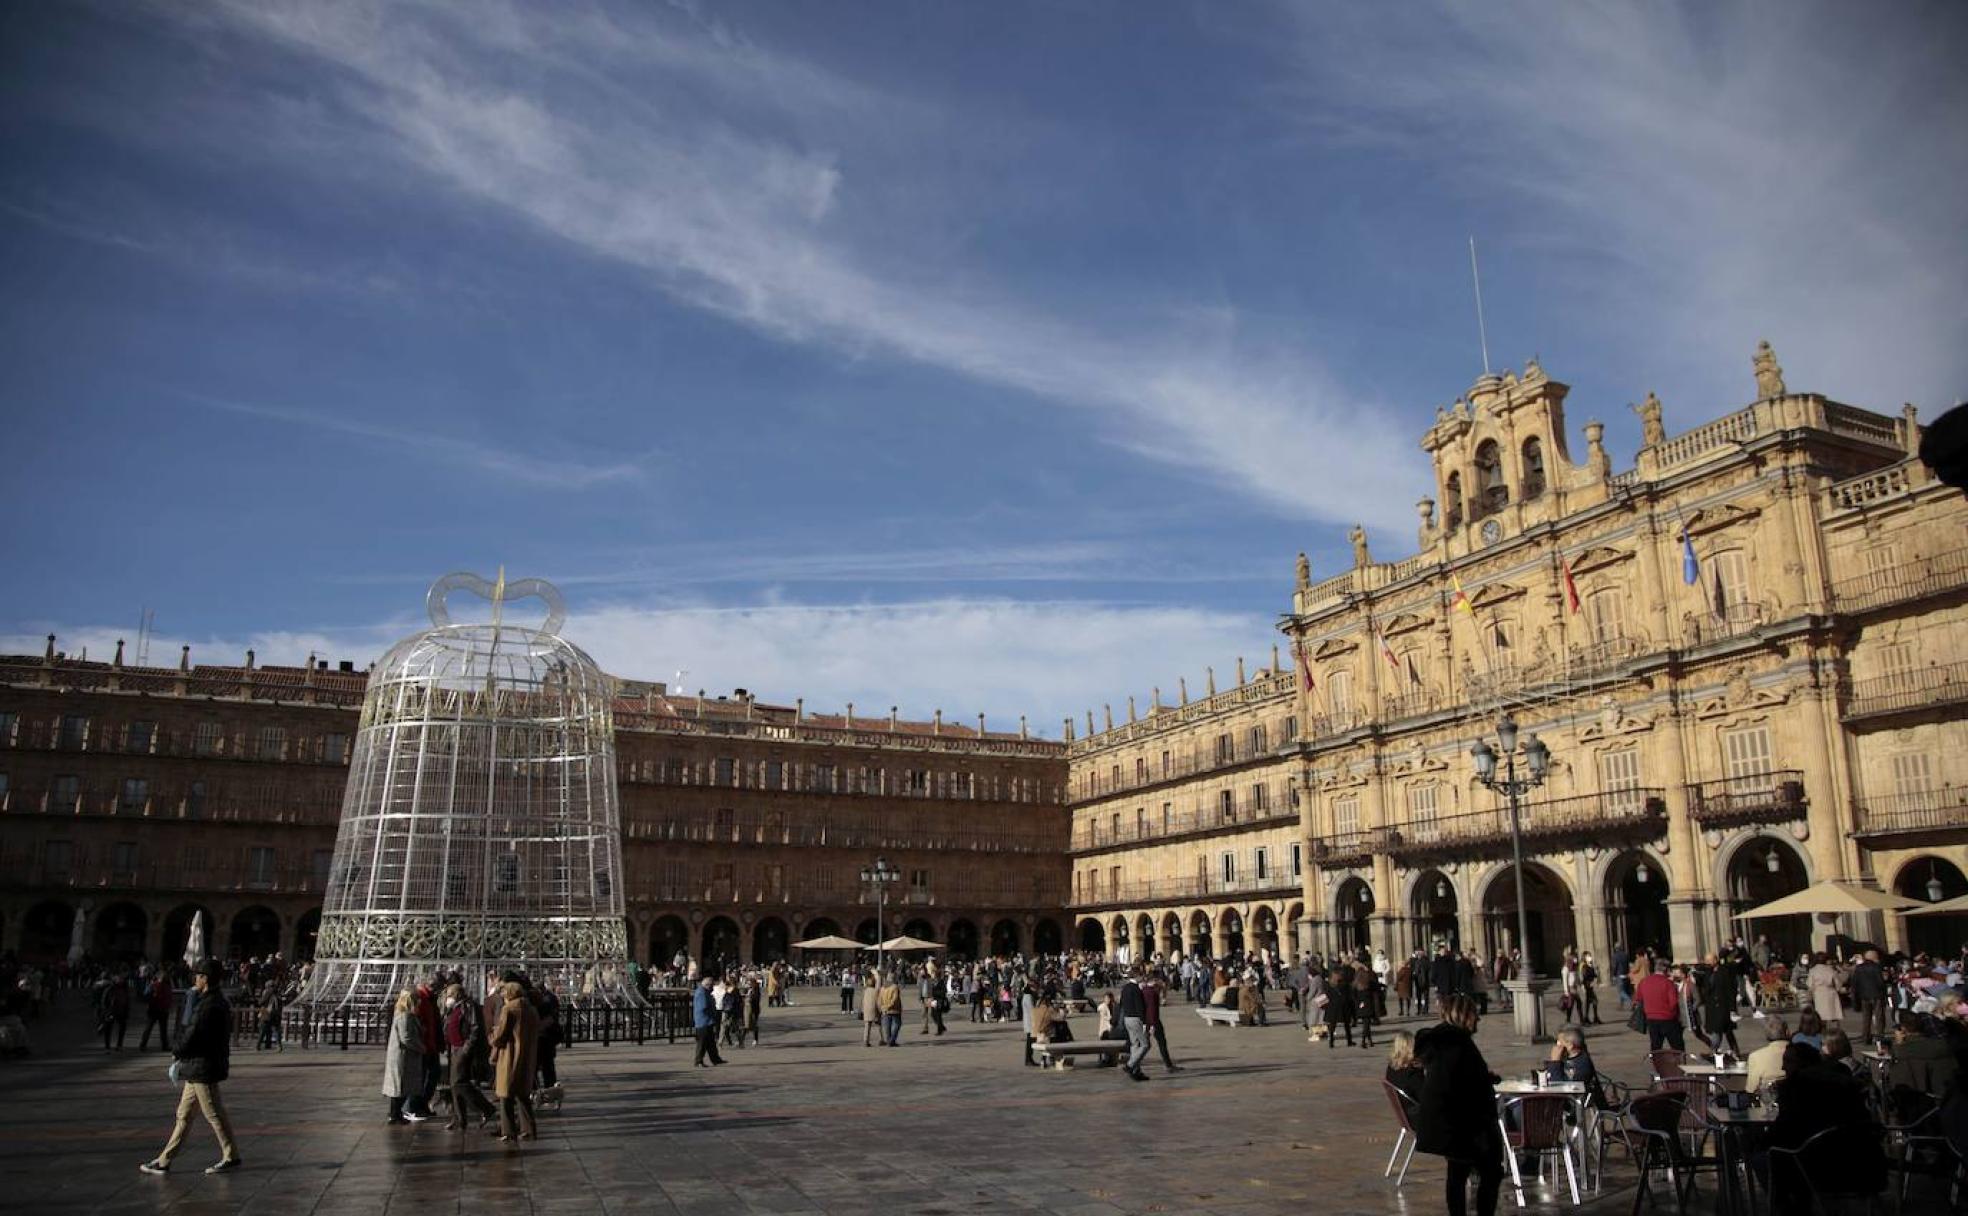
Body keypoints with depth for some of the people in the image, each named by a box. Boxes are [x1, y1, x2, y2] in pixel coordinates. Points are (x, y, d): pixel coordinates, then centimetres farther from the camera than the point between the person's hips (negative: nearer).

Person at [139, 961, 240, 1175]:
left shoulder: (211, 1005, -21)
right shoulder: (217, 1001, 12)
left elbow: (194, 1035, -22)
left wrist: (178, 1053, -4)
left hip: (204, 1068, -10)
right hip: (198, 1068, 10)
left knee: (214, 1114, -1)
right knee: (184, 1114, 15)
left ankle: (231, 1157, 9)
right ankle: (164, 1161, 22)